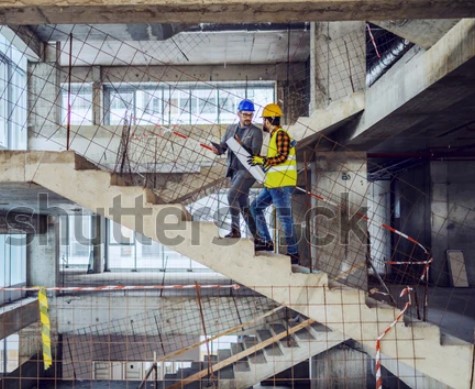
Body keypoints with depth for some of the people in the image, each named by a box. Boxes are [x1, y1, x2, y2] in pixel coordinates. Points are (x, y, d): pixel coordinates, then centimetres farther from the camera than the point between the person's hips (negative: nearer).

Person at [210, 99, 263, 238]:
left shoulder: (256, 132, -6)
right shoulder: (231, 128, 11)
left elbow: (255, 153, -15)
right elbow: (223, 146, 7)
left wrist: (242, 146, -30)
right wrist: (217, 149, -16)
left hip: (248, 171, -7)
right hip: (234, 171, 7)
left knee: (232, 195, -22)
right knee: (243, 205, 11)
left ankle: (235, 230, -13)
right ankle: (256, 235, 21)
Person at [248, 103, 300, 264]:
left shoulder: (281, 134, -11)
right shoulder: (275, 135, 19)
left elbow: (282, 157, -21)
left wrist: (262, 160, -17)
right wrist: (260, 160, 14)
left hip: (282, 185, -11)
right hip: (273, 184, 11)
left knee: (285, 218, -7)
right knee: (256, 207, 16)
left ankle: (293, 253, 0)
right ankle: (266, 241, 18)